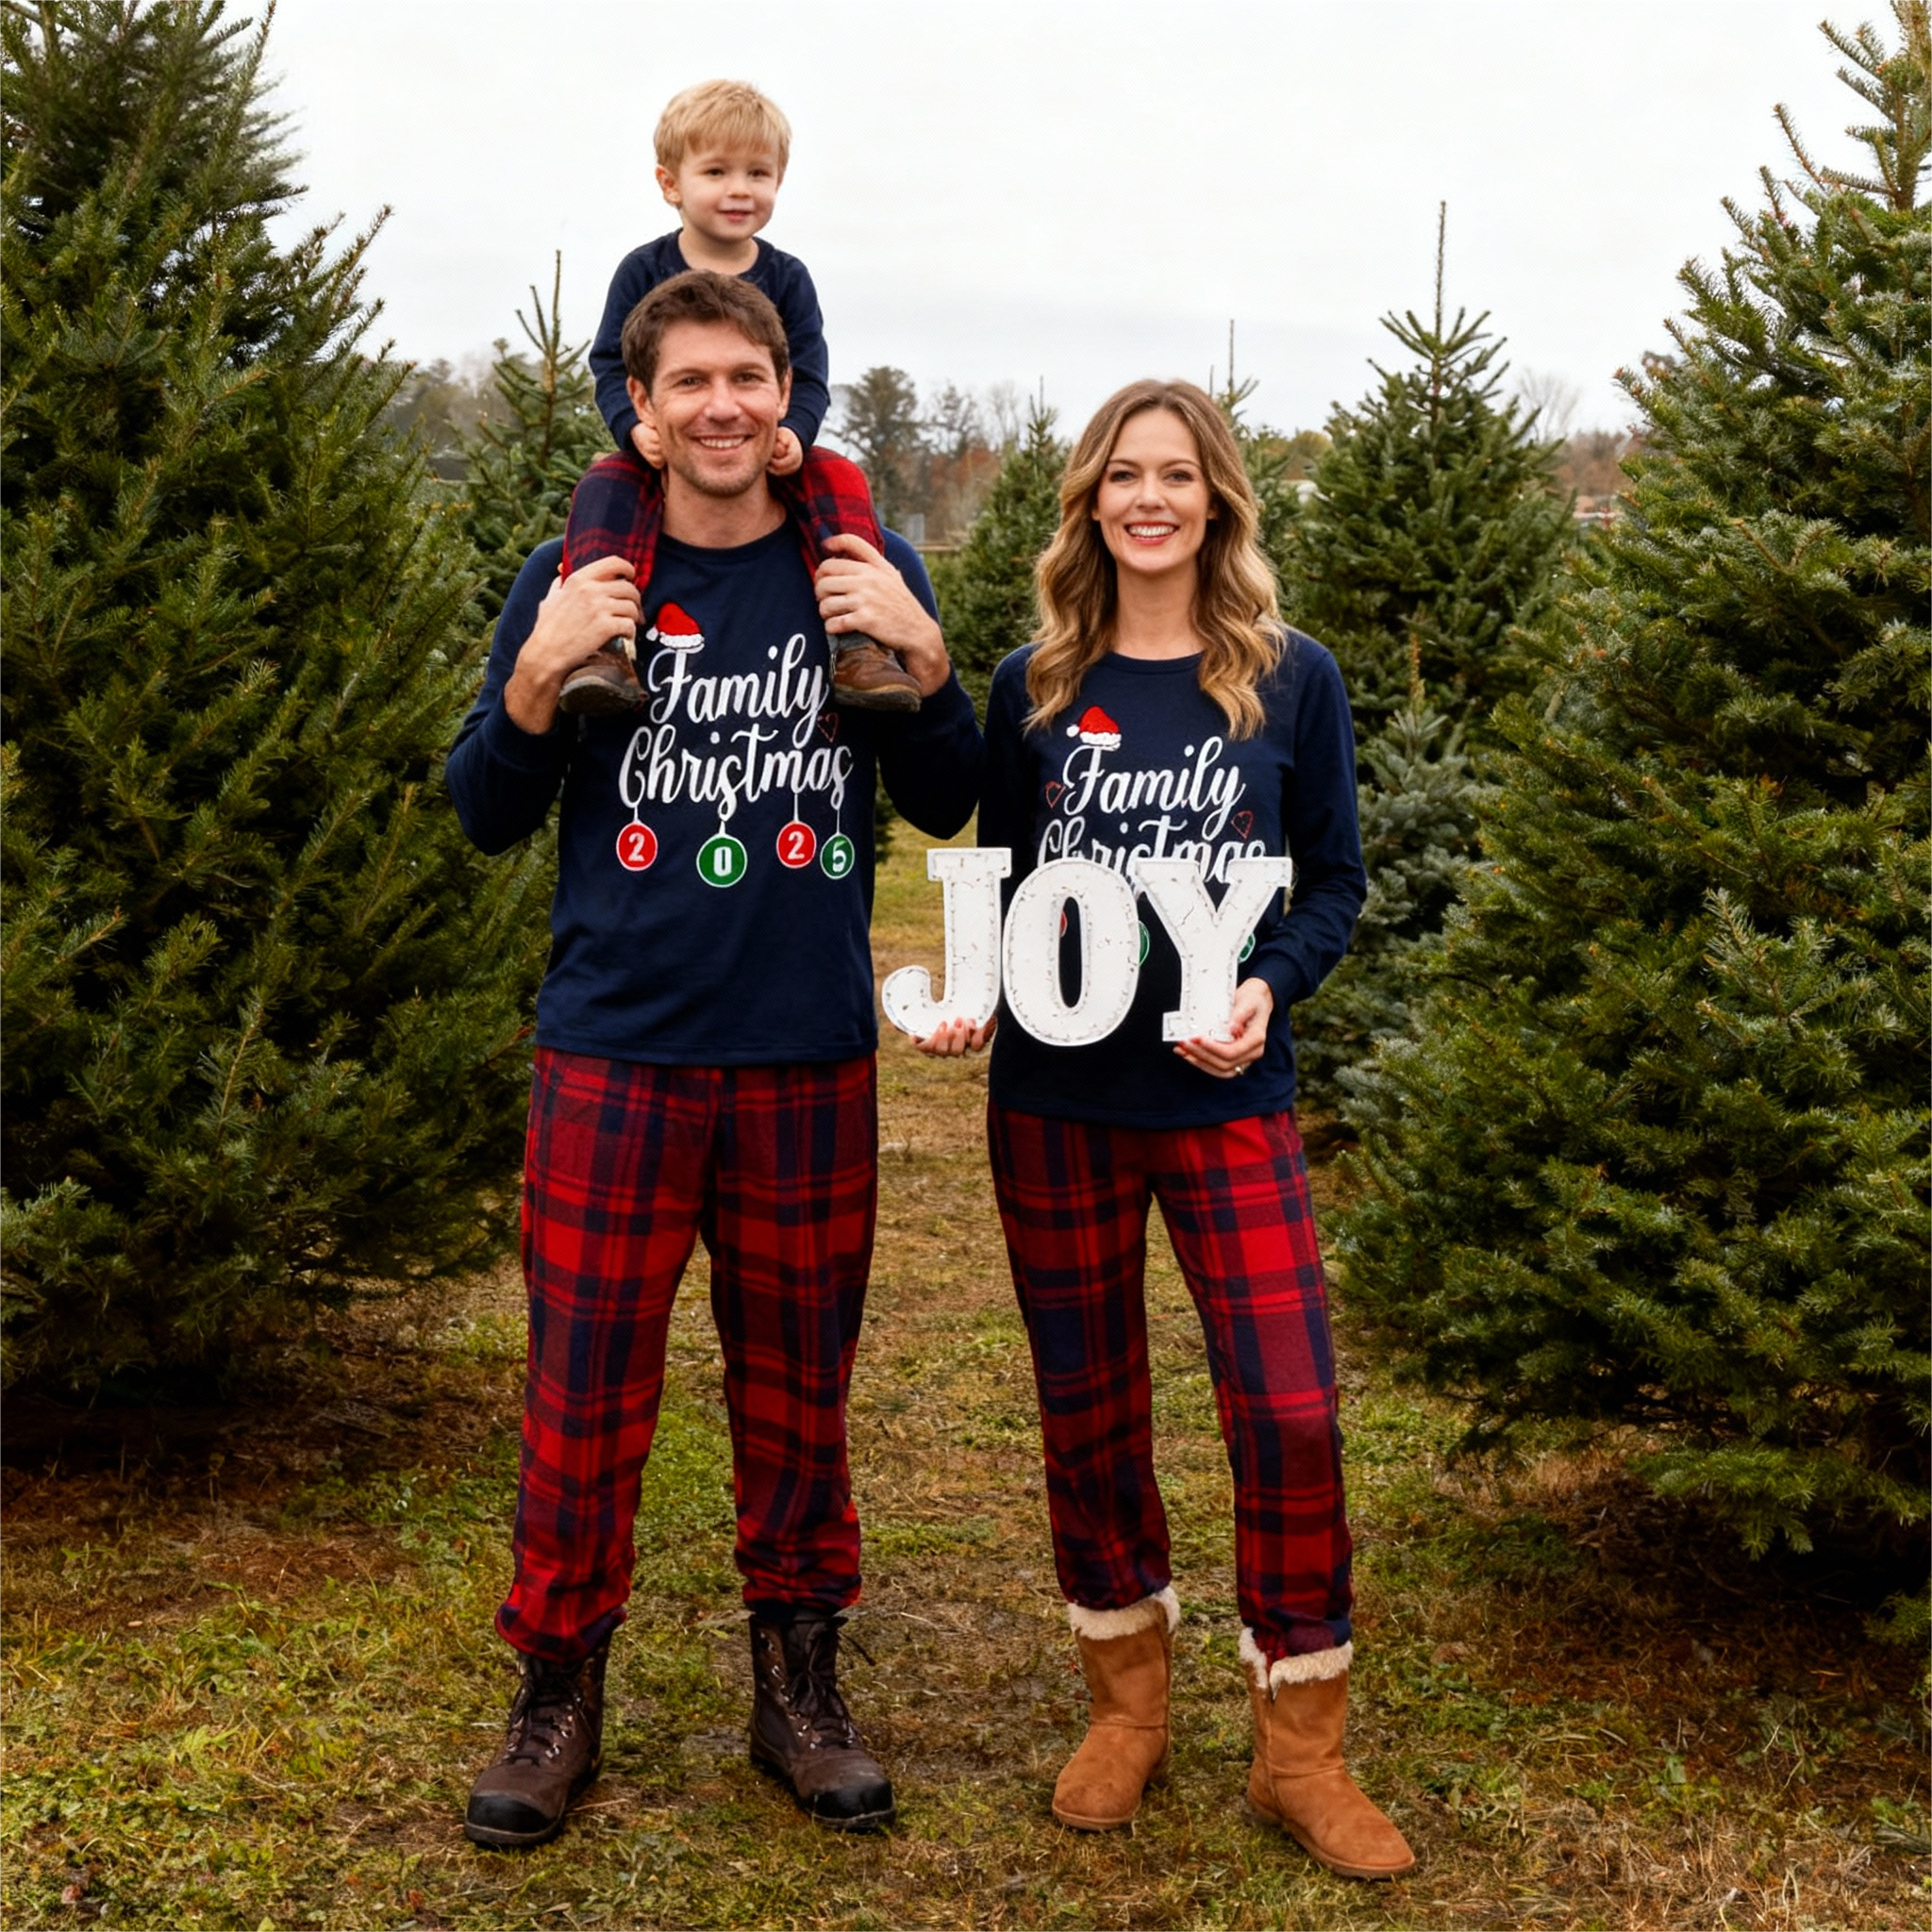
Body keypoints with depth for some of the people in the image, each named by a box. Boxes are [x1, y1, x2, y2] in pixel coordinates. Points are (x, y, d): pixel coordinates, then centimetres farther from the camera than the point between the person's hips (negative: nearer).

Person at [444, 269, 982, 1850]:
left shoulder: (866, 574, 5)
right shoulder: (575, 580, 2)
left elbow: (948, 807, 8)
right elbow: (489, 818, 4)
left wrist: (921, 660, -10)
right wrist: (539, 678, -14)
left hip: (811, 1063, 1)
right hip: (615, 1053, -1)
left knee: (798, 1385, 12)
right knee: (586, 1392, 4)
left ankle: (799, 1676, 28)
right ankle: (560, 1689, 22)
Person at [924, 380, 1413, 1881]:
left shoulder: (1291, 680, 1)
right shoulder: (1035, 685, 4)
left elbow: (1336, 882, 3)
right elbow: (995, 884, 10)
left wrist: (1269, 991, -16)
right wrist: (967, 994, -10)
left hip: (1228, 1100, -1)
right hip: (1057, 1103, 2)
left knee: (1291, 1414, -7)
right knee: (1088, 1410, 10)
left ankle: (1302, 1747, 13)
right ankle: (1129, 1703, 31)